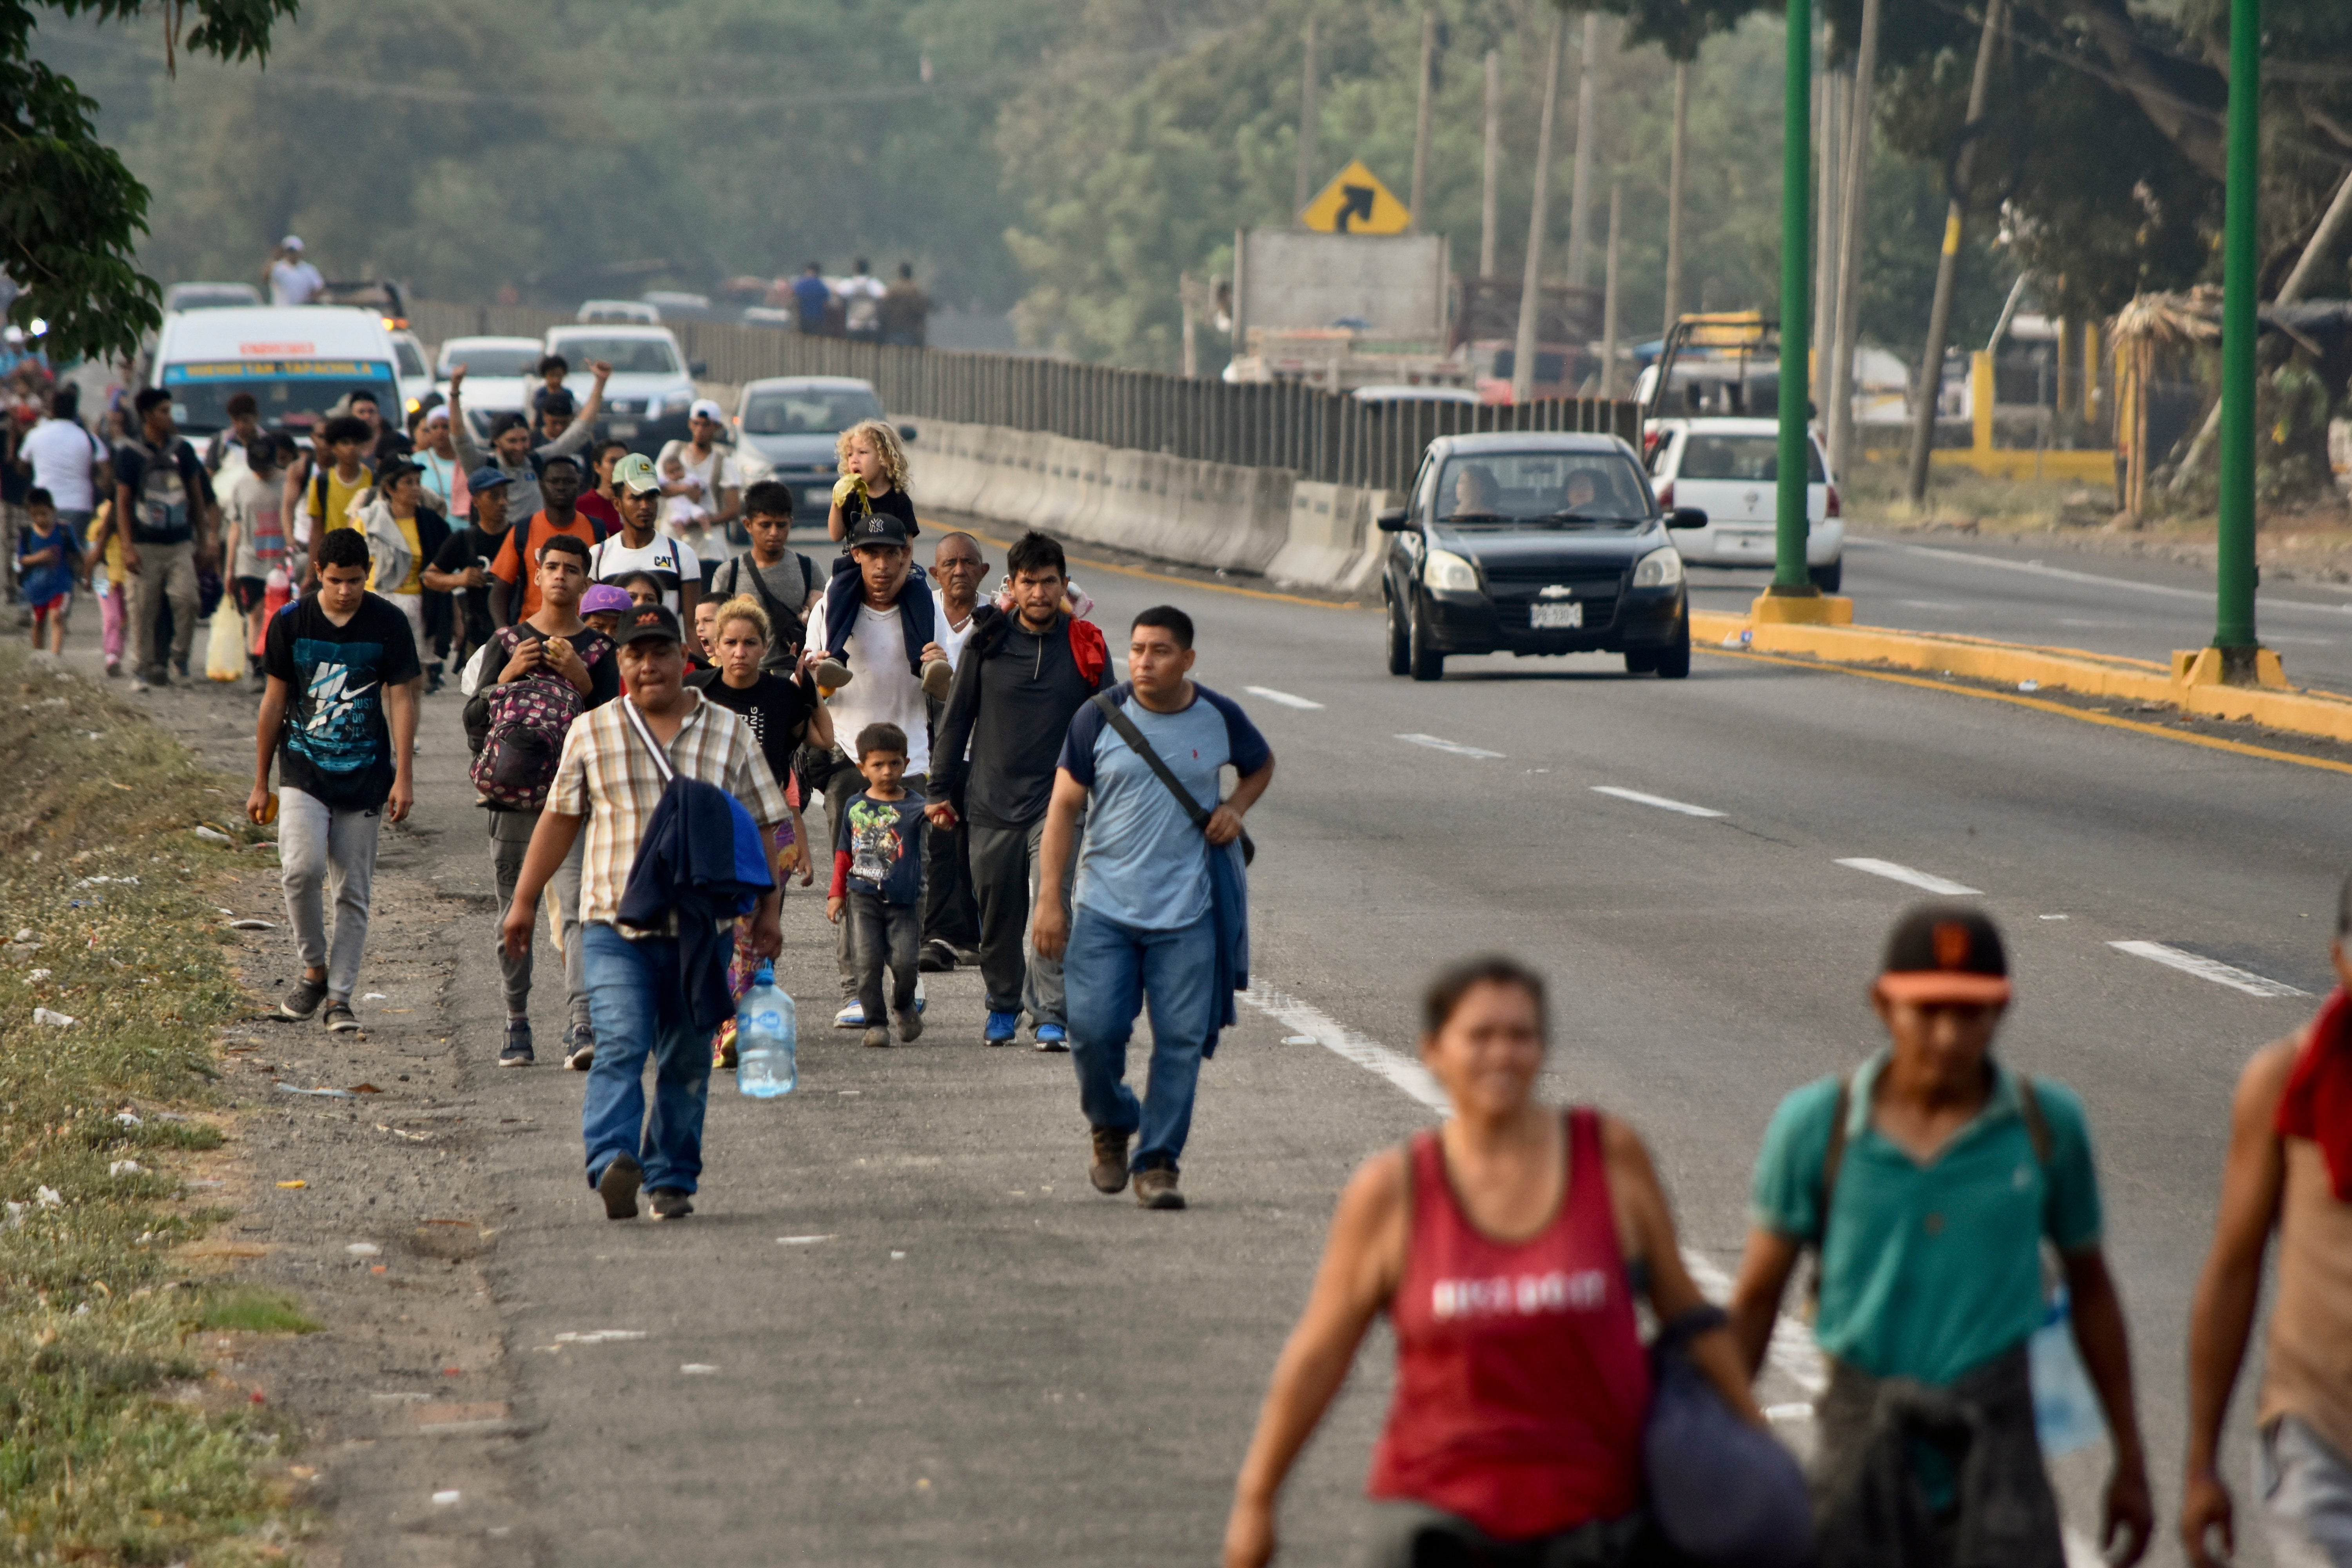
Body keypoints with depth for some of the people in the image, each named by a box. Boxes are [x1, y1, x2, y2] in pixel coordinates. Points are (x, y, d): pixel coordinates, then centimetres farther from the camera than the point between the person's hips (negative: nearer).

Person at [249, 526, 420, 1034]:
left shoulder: (389, 625, -1)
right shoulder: (291, 622, 1)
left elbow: (401, 699, 1)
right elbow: (275, 701, 8)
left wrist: (404, 777, -6)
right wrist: (260, 783, 9)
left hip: (365, 776, 0)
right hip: (304, 769, 0)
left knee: (353, 891, 2)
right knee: (302, 868, -19)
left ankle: (339, 997, 9)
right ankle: (315, 968, 3)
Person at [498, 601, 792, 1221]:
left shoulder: (728, 734, 9)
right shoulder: (591, 734, 8)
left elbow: (761, 828, 11)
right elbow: (559, 819, 14)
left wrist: (766, 910, 5)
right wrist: (525, 899, 13)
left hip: (701, 929, 2)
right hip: (615, 922, -2)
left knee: (687, 1062, 6)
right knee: (620, 1044, -18)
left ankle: (672, 1180, 14)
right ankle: (614, 1164, -30)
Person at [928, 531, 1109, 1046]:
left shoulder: (1086, 646, 3)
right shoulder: (987, 642, 2)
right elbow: (957, 719, 9)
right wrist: (942, 791, 8)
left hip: (1059, 802, -1)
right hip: (992, 803, 1)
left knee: (1055, 907, -14)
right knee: (998, 912, 7)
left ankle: (1051, 1014, -11)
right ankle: (1004, 1004, 26)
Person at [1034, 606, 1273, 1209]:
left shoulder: (1220, 718, 1)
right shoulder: (1100, 717, -2)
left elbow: (1262, 765, 23)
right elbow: (1064, 806, 2)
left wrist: (1235, 808, 1)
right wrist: (1050, 899, -3)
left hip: (1188, 911, 0)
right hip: (1105, 907, 0)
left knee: (1180, 1039, -4)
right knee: (1092, 1030, -7)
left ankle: (1158, 1162, 8)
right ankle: (1112, 1126, 22)